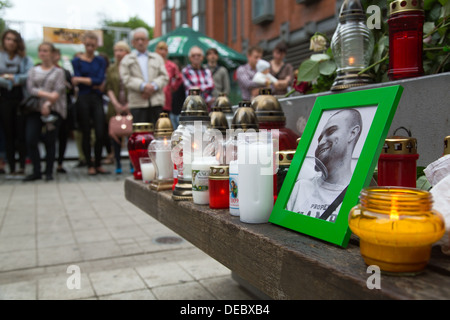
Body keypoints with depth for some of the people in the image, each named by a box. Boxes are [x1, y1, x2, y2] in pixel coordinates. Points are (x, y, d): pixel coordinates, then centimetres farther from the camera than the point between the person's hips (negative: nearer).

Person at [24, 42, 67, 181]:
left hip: (53, 109, -2)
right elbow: (30, 88, 2)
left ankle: (49, 172, 9)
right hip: (35, 109, 3)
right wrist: (47, 94, -13)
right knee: (31, 140, -7)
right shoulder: (33, 71, 16)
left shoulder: (58, 71, 9)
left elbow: (59, 90, -4)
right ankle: (36, 171, 5)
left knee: (50, 141, -2)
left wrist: (48, 104, -16)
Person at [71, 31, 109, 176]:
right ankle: (90, 165, 11)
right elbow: (76, 82, -6)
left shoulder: (101, 61, 11)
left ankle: (98, 164, 10)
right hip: (83, 99, -1)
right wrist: (93, 83, -11)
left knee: (100, 133, -4)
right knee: (86, 134, 2)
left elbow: (100, 80, -5)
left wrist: (81, 79, -7)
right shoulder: (77, 61, 5)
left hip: (97, 99, 2)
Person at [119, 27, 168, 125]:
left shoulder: (157, 58, 21)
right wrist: (143, 86, -15)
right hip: (137, 103, -2)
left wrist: (154, 86, -9)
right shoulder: (127, 59, 14)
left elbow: (164, 76, 10)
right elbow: (126, 79, 0)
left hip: (156, 102, 2)